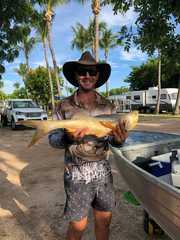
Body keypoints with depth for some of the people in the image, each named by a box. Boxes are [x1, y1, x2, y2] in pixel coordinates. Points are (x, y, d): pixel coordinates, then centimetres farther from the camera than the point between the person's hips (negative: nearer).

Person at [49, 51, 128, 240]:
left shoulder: (108, 106, 2)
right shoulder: (64, 106, -4)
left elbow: (113, 138, 3)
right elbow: (53, 139, -4)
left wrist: (119, 139, -20)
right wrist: (68, 138, -25)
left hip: (103, 171, 3)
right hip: (77, 174, -2)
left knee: (104, 220, 18)